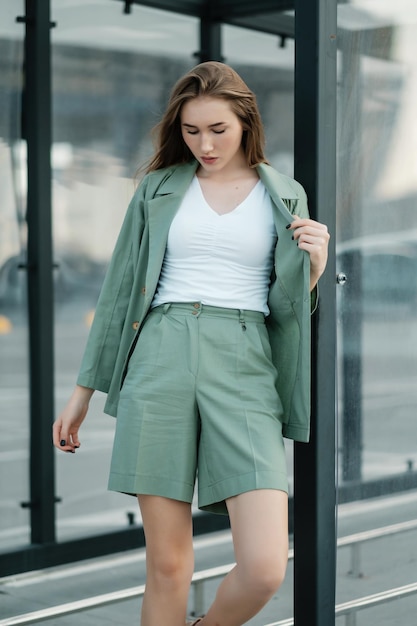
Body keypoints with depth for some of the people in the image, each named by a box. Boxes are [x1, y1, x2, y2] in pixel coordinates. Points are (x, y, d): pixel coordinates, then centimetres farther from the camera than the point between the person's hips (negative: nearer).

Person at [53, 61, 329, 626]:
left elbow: (287, 308, 13)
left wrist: (313, 267, -8)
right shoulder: (159, 188, 12)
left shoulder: (285, 196, 11)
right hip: (160, 362, 1)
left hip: (244, 367, 0)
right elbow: (121, 289, 15)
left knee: (265, 568, -12)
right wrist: (83, 393, 15)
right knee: (166, 563, -1)